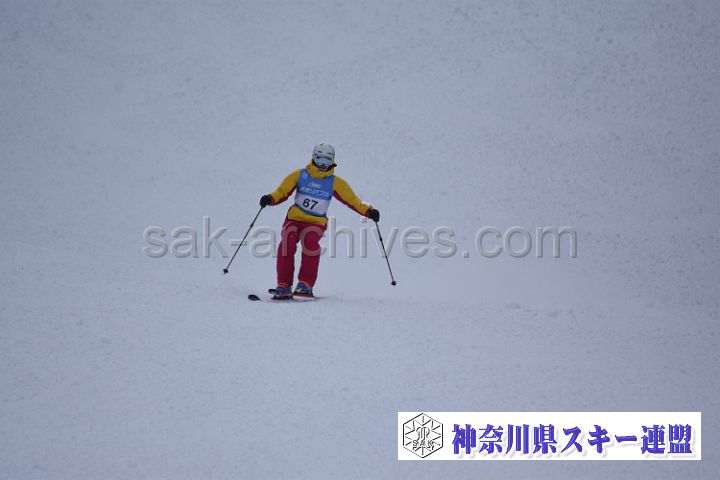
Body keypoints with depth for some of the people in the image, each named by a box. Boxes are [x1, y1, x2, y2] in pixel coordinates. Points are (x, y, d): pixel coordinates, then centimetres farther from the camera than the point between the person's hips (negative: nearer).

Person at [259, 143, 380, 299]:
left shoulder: (335, 182, 6)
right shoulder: (300, 175, 5)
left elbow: (353, 200, 7)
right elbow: (282, 192, 5)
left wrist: (368, 211, -8)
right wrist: (270, 199, -15)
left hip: (316, 223, 0)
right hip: (294, 219, 0)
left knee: (310, 241, -33)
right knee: (287, 242, -29)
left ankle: (306, 284, -32)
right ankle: (283, 286, -23)